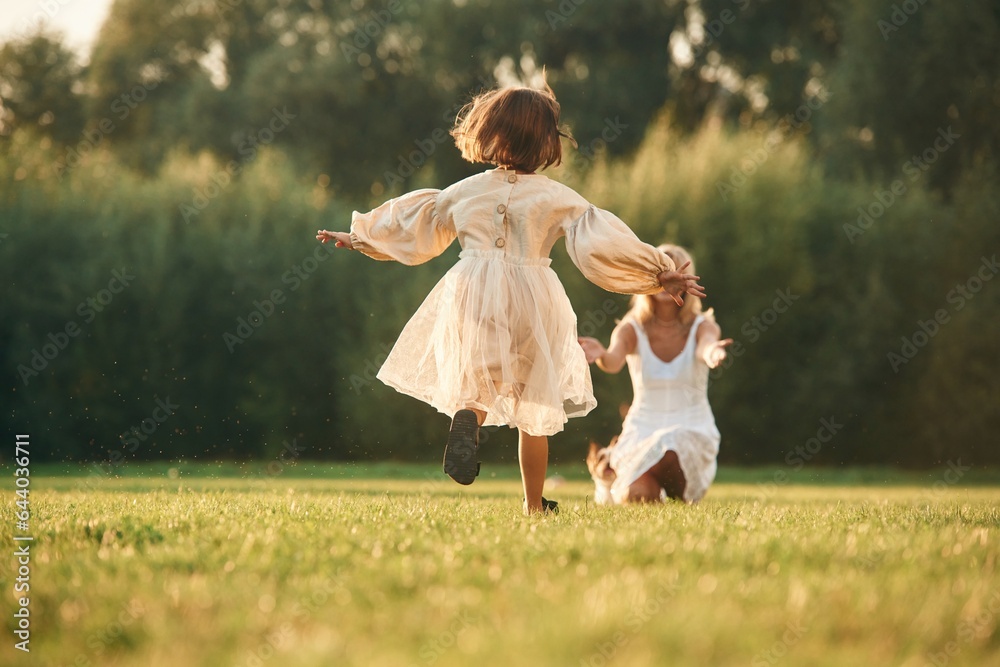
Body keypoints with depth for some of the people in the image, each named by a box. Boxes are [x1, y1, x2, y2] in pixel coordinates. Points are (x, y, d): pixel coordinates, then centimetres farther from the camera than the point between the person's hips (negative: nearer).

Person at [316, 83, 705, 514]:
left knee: (475, 382, 9)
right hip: (532, 299, -1)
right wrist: (659, 274, 1)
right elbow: (601, 244, -5)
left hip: (471, 295, 1)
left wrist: (357, 237, 36)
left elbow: (411, 226, 20)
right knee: (535, 406, 13)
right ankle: (534, 504, 20)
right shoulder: (558, 198, 0)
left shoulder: (464, 192, 10)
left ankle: (467, 418, -31)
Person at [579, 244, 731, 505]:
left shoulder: (700, 326, -4)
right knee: (637, 496, -26)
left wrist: (713, 353, -54)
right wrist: (601, 355, -51)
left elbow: (706, 349, -29)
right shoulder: (632, 329, -5)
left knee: (670, 451, -35)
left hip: (693, 432, 0)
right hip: (643, 432, 0)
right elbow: (614, 362, -26)